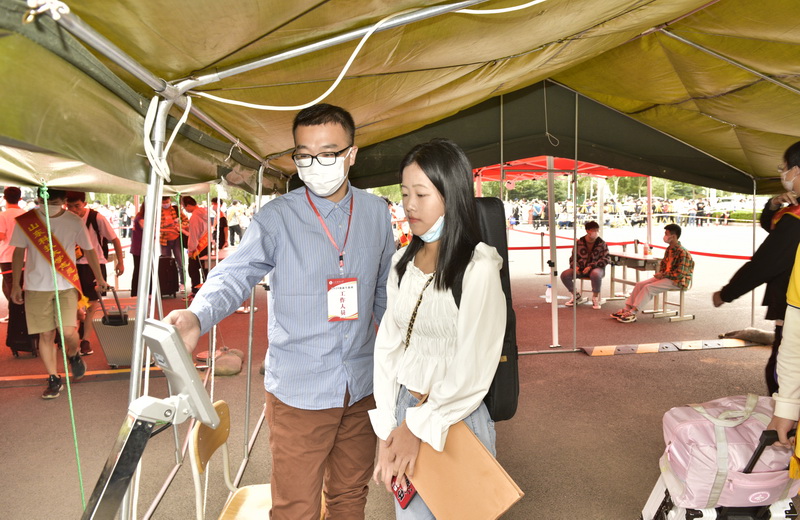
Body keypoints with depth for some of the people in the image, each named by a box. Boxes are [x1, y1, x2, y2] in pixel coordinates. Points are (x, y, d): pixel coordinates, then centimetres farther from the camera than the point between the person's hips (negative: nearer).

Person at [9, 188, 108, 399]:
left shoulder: (74, 222, -3)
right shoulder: (25, 221, -3)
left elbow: (89, 250, 7)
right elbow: (19, 253, 6)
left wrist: (99, 278, 13)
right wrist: (16, 284, 5)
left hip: (67, 286, -1)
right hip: (36, 287, 1)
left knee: (68, 332, -11)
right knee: (46, 335, 4)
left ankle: (74, 354, 23)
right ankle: (54, 380, 18)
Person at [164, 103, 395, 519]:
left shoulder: (376, 212, 3)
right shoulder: (277, 218, -9)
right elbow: (234, 275, -20)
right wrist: (196, 317, -40)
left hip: (362, 386, 4)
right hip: (299, 391, -3)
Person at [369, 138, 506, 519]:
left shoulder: (478, 267, -17)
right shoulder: (402, 263, 1)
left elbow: (473, 371, -17)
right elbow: (387, 345, 0)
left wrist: (416, 427, -10)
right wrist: (386, 429, -5)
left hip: (456, 418, -5)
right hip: (402, 410, 5)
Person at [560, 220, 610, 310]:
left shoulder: (602, 243, -3)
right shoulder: (579, 243, 3)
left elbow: (605, 259, -8)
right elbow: (573, 257, 10)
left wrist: (591, 266, -20)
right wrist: (575, 266, -12)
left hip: (596, 268, -3)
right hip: (581, 269, 3)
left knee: (595, 274, -41)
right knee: (564, 274, -20)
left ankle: (595, 297, -15)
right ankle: (576, 296, 4)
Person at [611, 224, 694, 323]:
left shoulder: (682, 253, -18)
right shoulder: (669, 249, 10)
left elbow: (679, 273, -22)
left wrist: (663, 275, -15)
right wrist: (660, 273, 3)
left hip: (677, 281, -9)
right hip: (665, 277, 9)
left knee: (648, 287, -26)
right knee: (640, 284, -7)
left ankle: (632, 313, -25)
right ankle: (627, 309, -11)